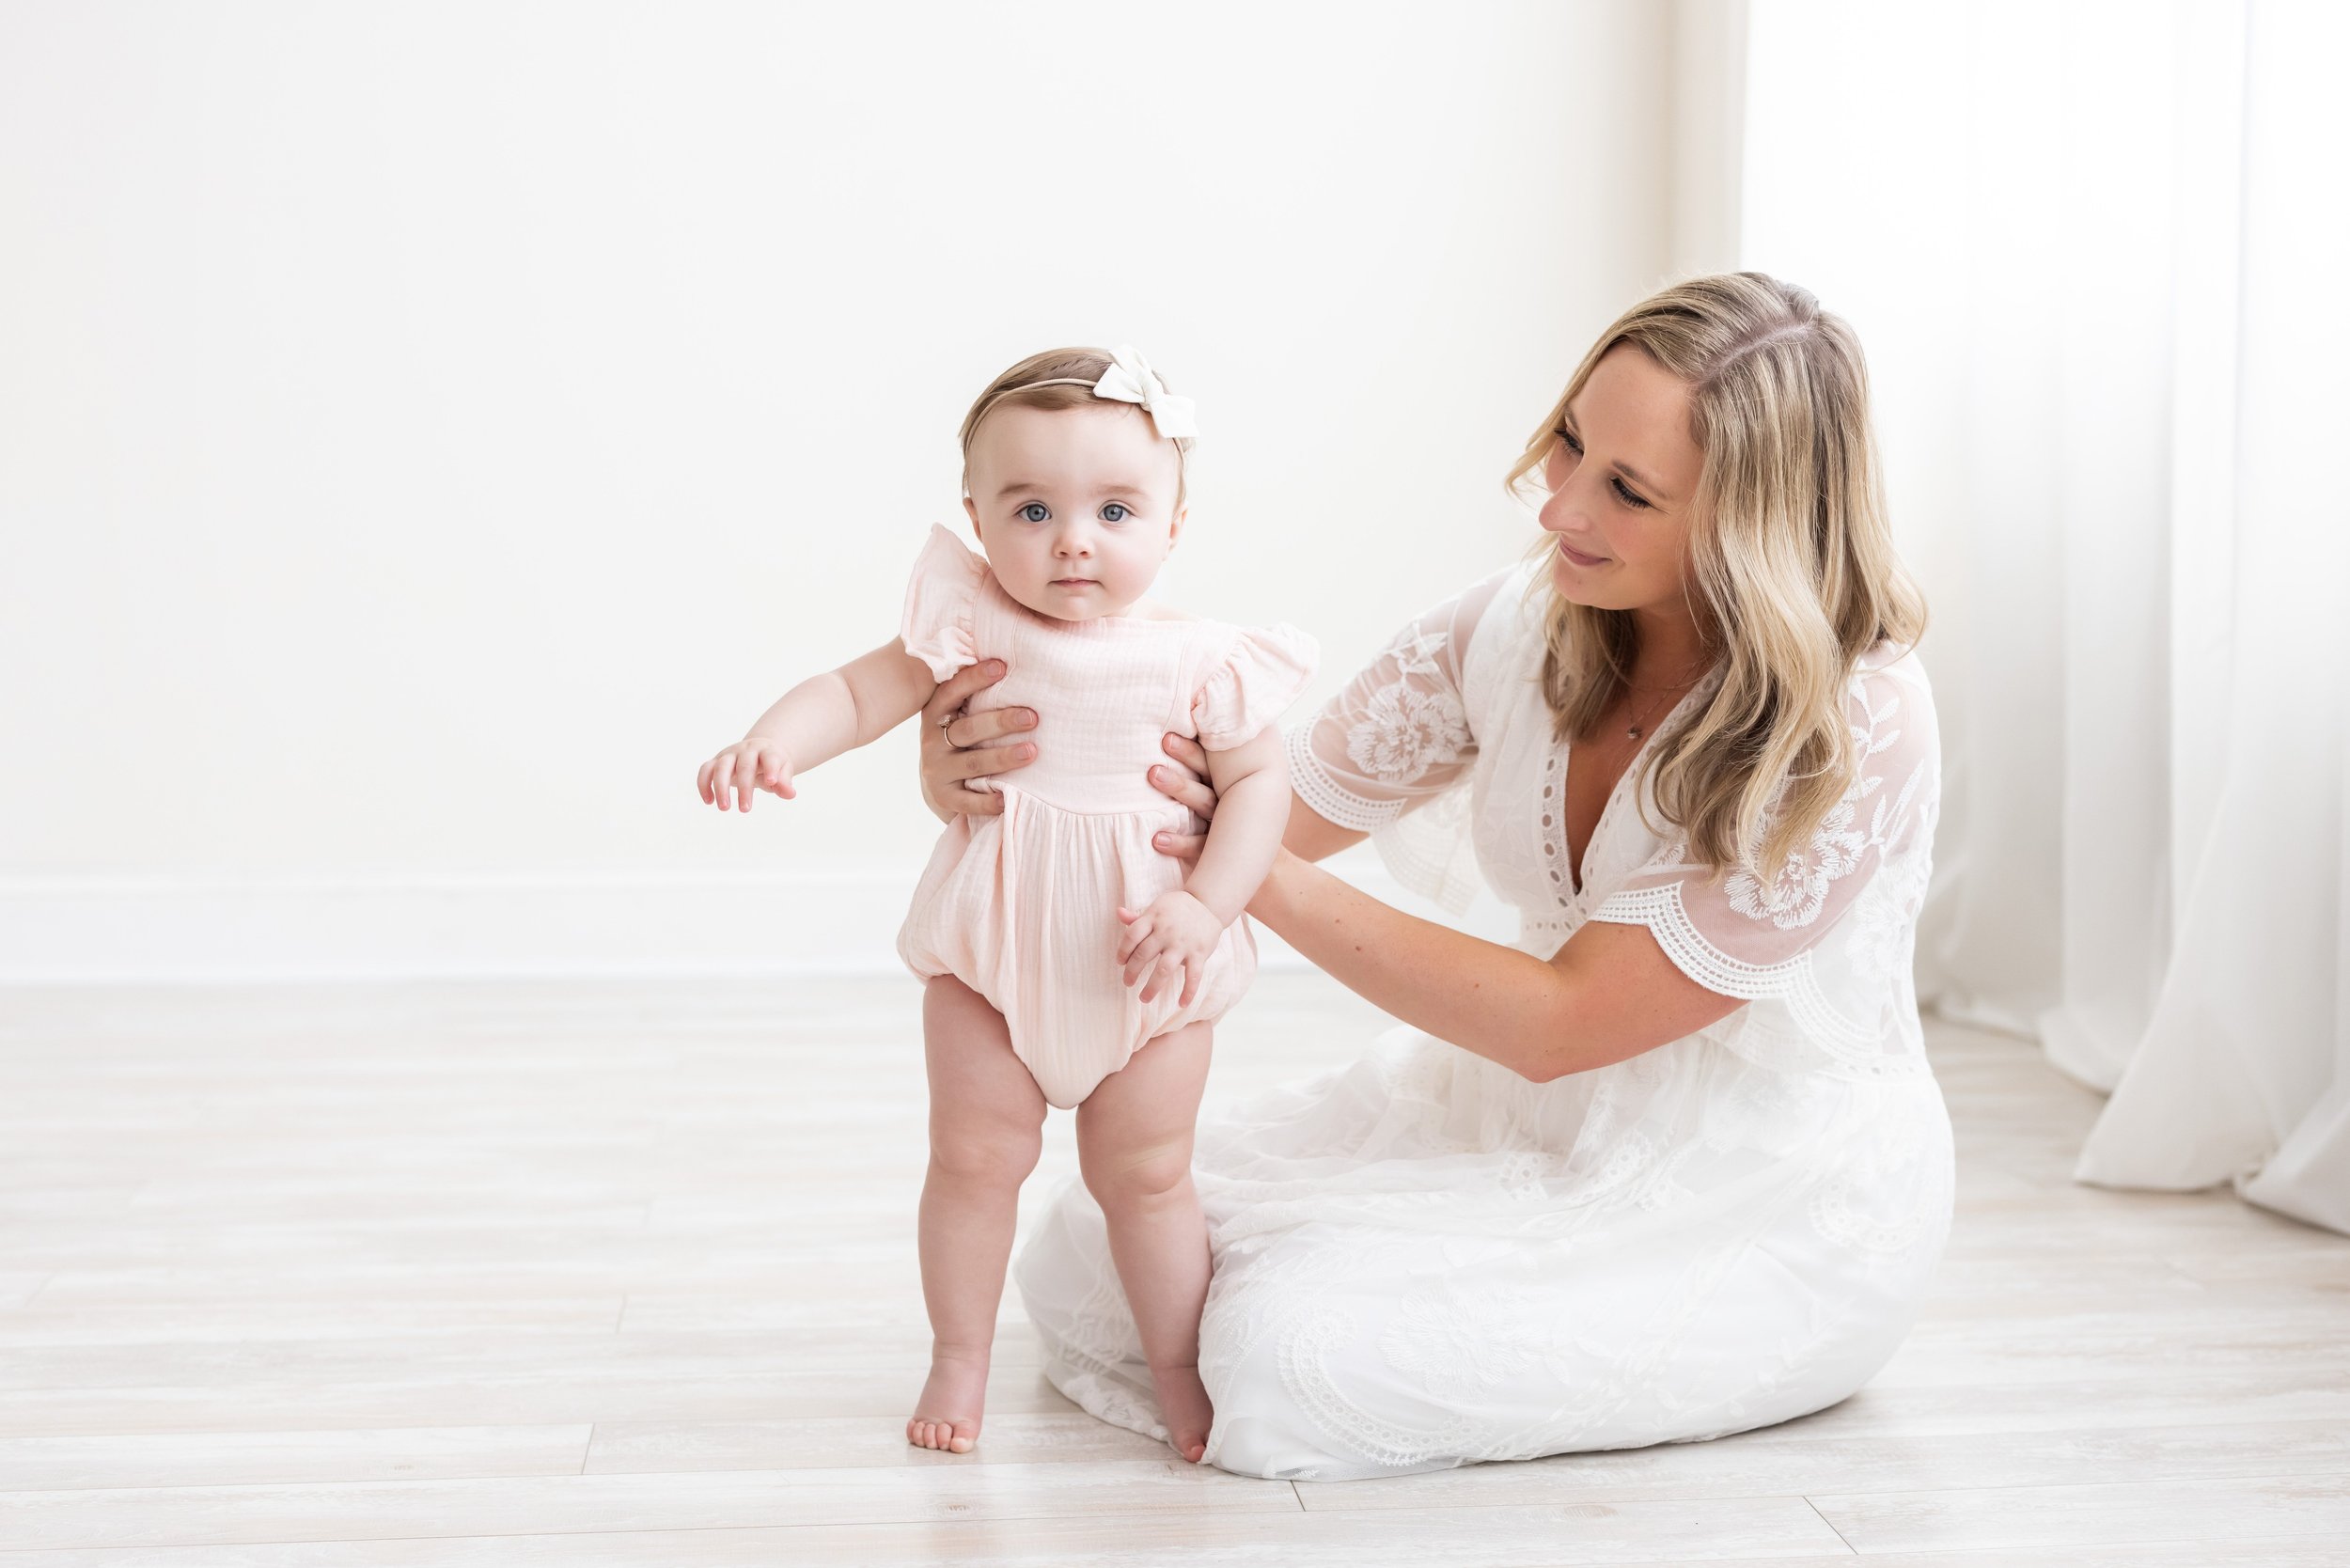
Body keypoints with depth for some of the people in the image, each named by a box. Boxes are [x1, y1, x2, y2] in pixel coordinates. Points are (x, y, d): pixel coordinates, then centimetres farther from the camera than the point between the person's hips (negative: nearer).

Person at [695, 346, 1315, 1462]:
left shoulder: (1198, 664, -11)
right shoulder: (967, 632, -10)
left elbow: (1258, 781, -6)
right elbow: (857, 692, -12)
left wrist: (1204, 908, -18)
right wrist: (771, 744, -32)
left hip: (1150, 968, -1)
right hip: (990, 956, 1)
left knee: (1146, 1173, 9)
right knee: (975, 1159, 8)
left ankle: (1178, 1371, 27)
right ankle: (959, 1360, 27)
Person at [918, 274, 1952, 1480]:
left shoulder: (1857, 734, -25)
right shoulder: (1518, 632, -7)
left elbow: (1563, 1021, -23)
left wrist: (1265, 882, -27)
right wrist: (1005, 772, -27)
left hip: (1776, 1212, -6)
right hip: (1548, 1117, 6)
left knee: (1293, 1347, -24)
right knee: (1089, 1256, -4)